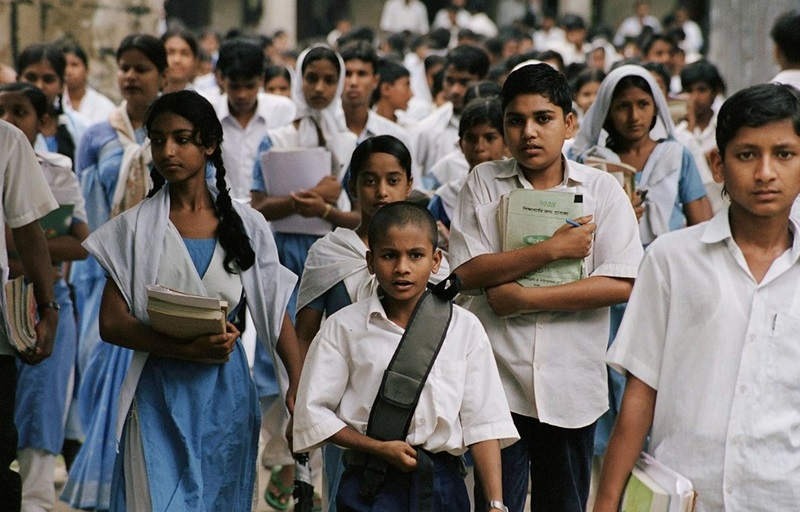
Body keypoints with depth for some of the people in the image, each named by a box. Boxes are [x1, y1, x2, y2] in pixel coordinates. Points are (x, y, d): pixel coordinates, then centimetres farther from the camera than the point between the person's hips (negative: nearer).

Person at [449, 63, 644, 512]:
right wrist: (553, 249, -15)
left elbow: (622, 285, -9)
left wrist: (527, 297, -13)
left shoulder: (602, 190, 0)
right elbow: (468, 272, -8)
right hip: (499, 379, -1)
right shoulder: (484, 183, 2)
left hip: (572, 386, 1)